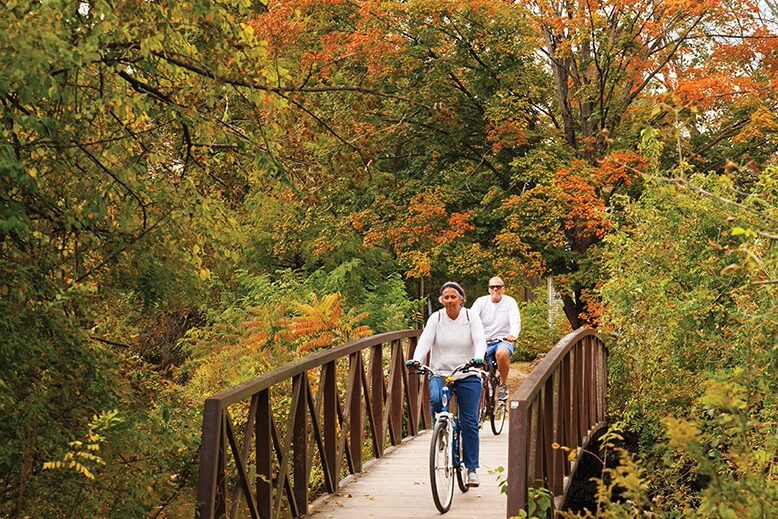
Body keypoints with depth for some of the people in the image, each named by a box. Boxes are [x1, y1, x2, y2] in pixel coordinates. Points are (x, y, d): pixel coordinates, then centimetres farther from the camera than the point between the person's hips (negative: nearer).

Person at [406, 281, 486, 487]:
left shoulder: (471, 317, -1)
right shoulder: (436, 318, 1)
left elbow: (480, 340, -14)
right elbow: (425, 340, -11)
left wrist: (478, 358, -36)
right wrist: (416, 359, -30)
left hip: (468, 375, 0)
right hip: (440, 373, 0)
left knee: (469, 422, -1)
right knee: (436, 400, -31)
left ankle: (472, 468, 9)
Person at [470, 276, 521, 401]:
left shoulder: (510, 302, 0)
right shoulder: (481, 301, 3)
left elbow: (516, 322, -13)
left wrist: (513, 335, -36)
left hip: (504, 340, -2)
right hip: (485, 342, 2)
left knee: (502, 353, -36)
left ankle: (503, 385, -15)